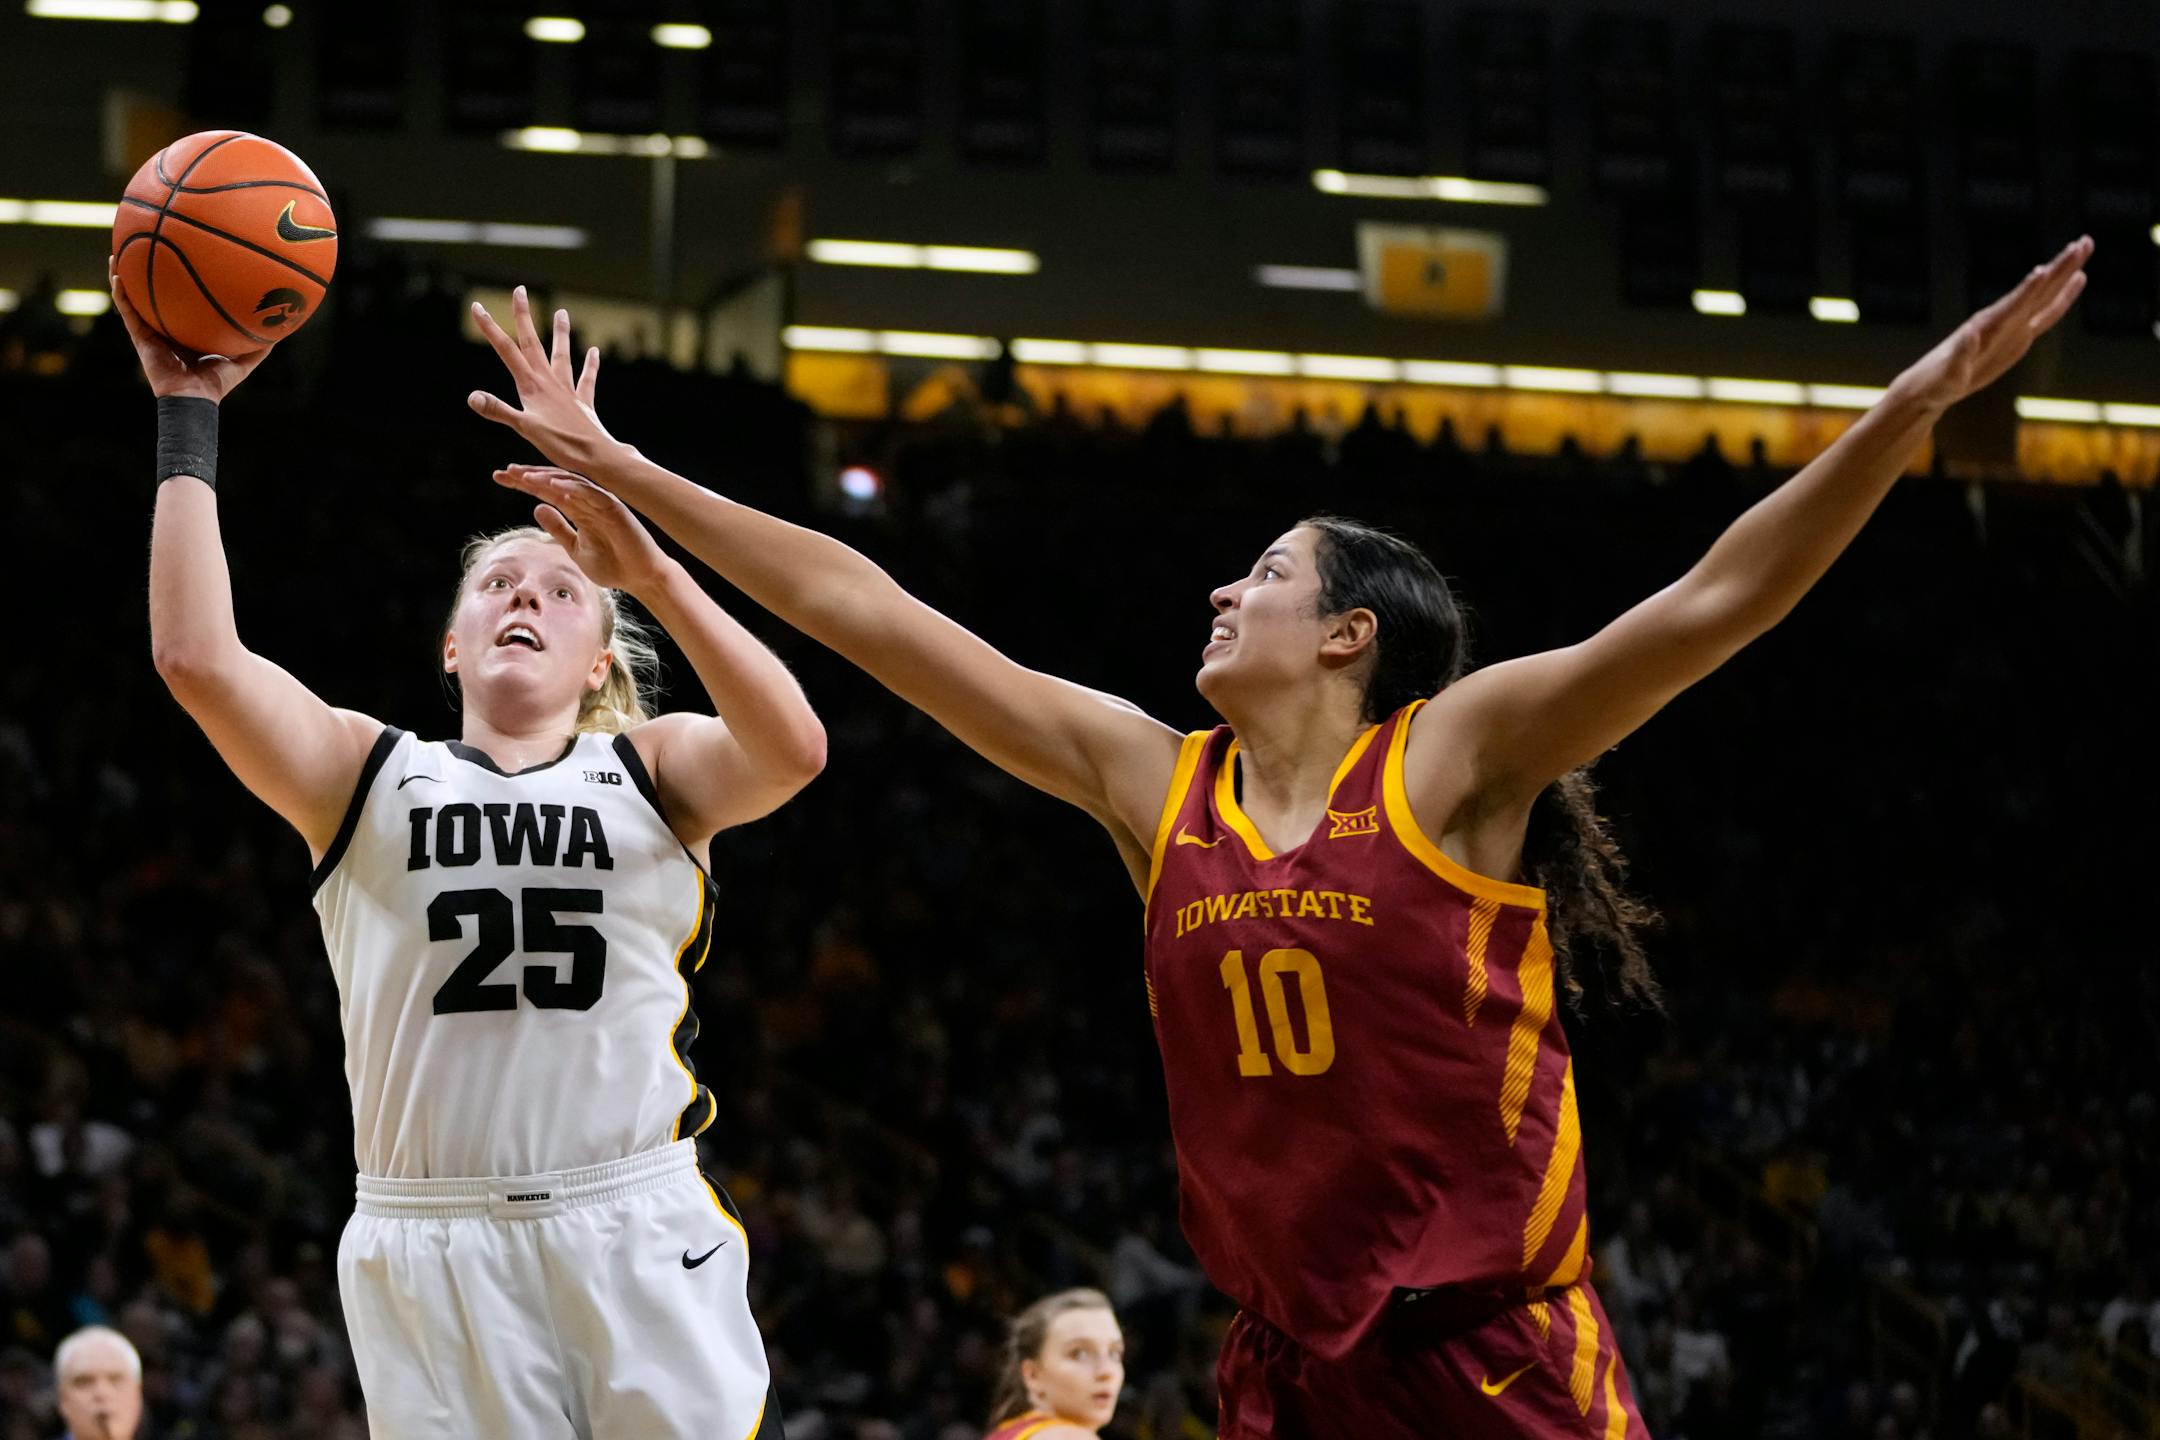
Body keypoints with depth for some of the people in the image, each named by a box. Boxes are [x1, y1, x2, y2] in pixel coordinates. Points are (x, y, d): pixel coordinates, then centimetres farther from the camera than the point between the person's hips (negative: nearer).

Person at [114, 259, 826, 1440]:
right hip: (433, 1251, 0)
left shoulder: (649, 767, 11)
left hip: (638, 1241, 0)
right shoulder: (368, 776, 12)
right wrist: (187, 415, -2)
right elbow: (196, 655, -4)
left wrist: (651, 571, -18)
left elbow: (792, 751, -11)